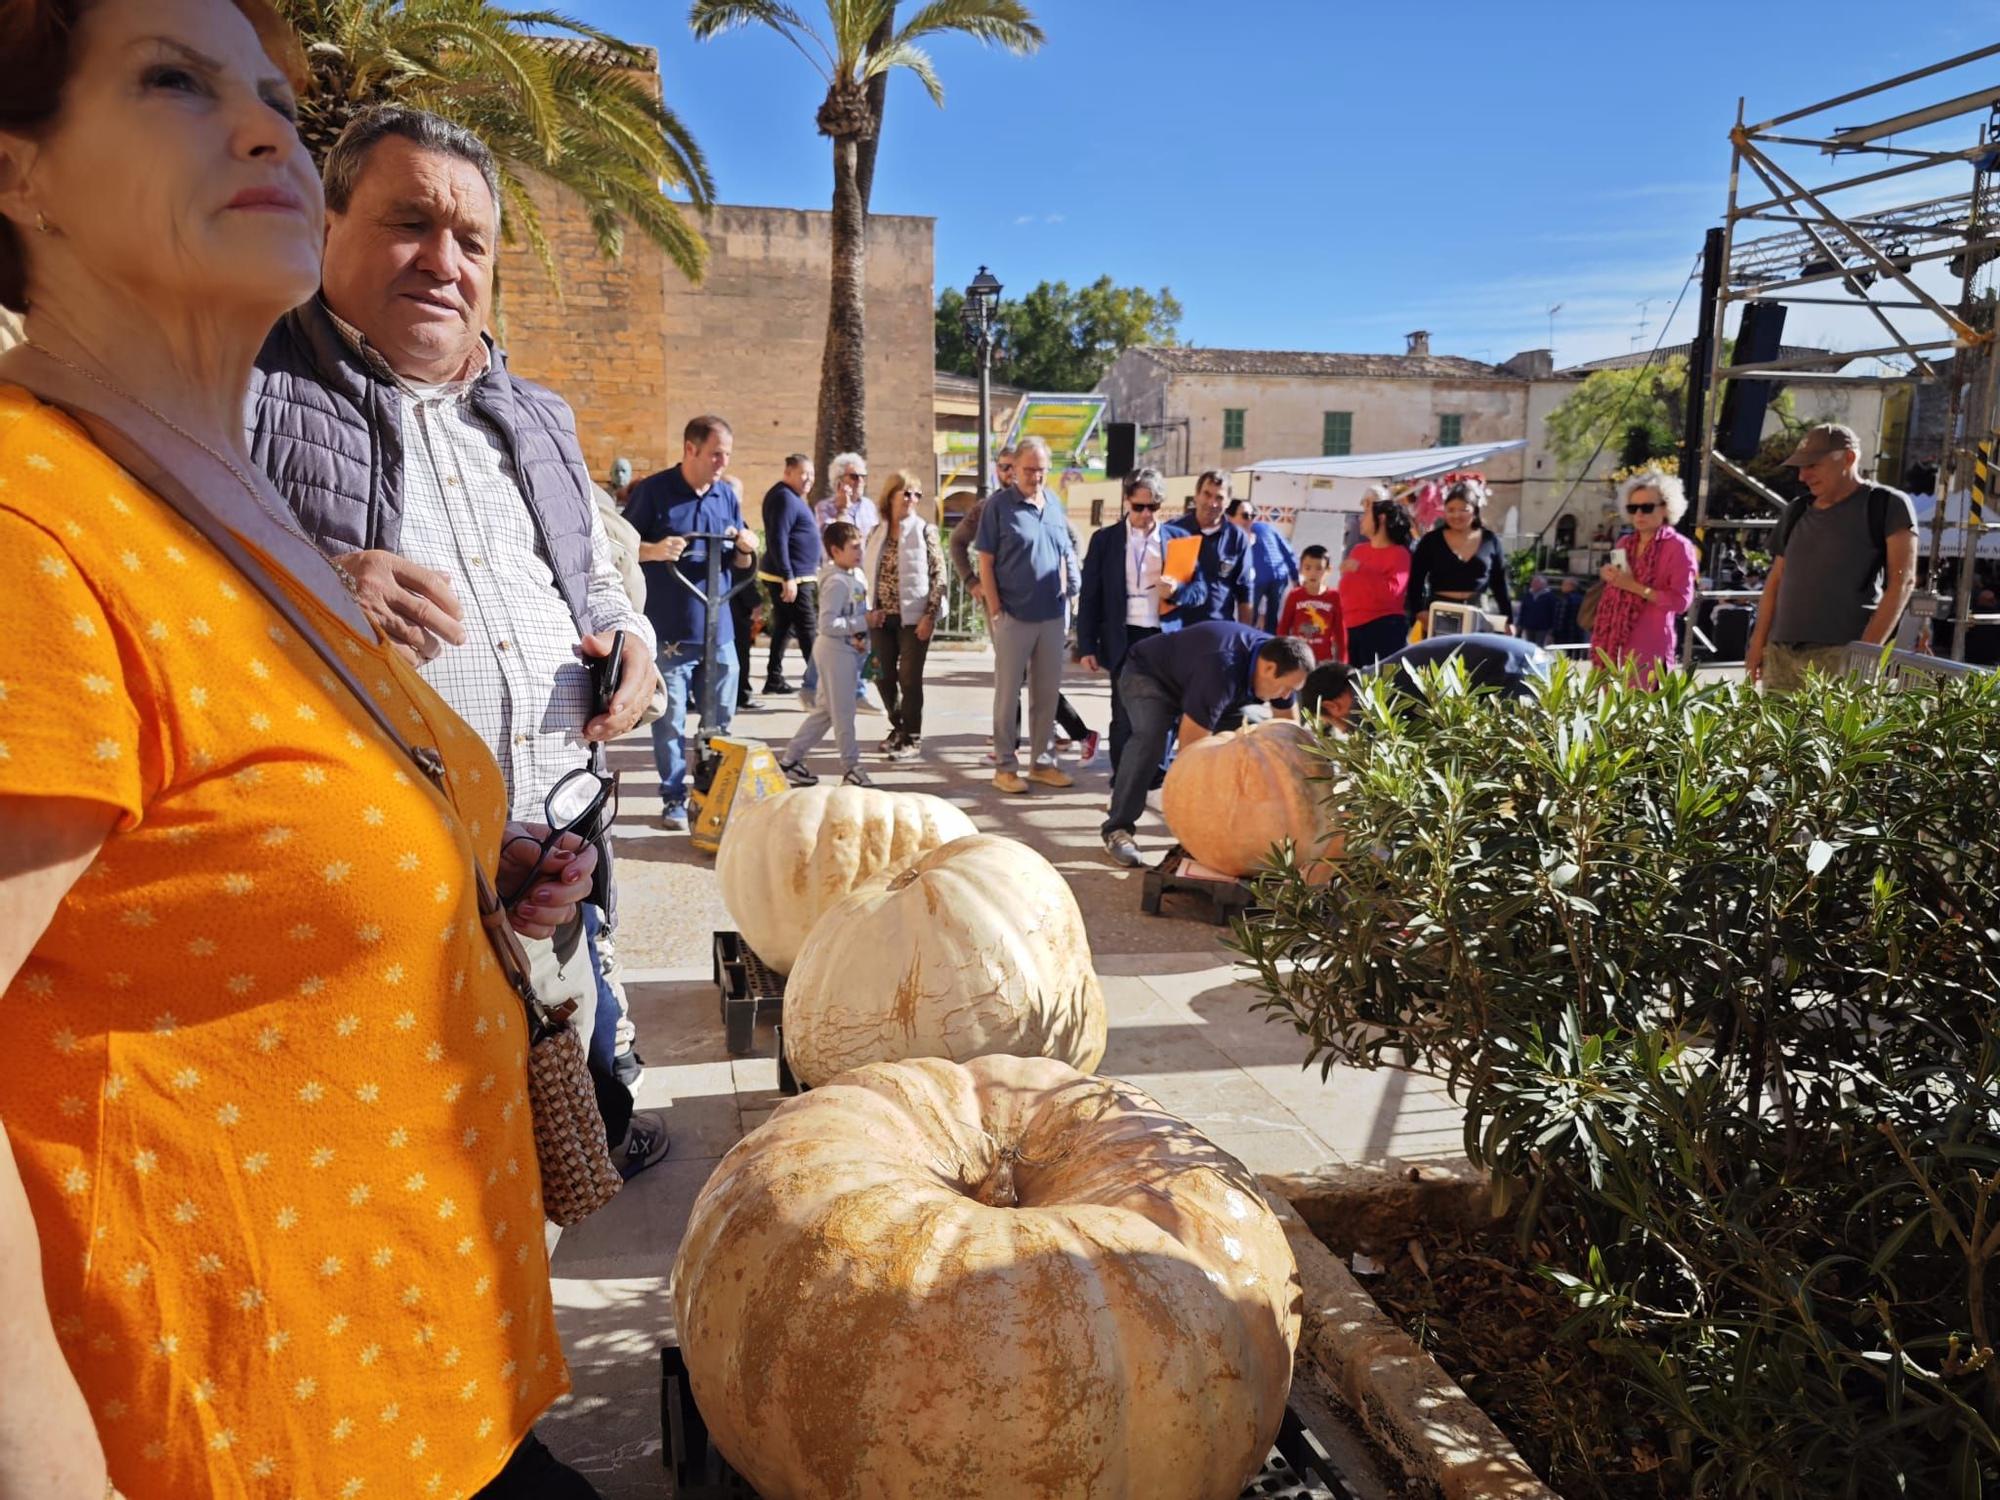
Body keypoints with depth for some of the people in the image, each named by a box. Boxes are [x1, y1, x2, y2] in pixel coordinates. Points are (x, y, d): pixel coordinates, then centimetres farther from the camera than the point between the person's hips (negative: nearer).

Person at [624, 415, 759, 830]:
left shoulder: (727, 493, 10)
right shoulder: (653, 490, -6)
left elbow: (741, 559, 17)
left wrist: (748, 546, -6)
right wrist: (654, 550, -23)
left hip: (719, 629, 5)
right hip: (669, 632, -5)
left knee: (720, 722, 12)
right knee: (670, 722, 1)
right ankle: (674, 799, 12)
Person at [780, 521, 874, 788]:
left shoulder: (856, 576, 10)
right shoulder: (836, 582, -19)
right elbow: (828, 625, -26)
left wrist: (859, 636, 2)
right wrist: (863, 623, -23)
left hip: (847, 648, 10)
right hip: (836, 648, -10)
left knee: (825, 710, 15)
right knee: (843, 711, -1)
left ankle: (790, 760, 22)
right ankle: (851, 768, 8)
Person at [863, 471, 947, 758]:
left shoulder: (925, 531, -4)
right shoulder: (876, 533, 8)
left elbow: (939, 575, -6)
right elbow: (866, 573, 12)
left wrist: (929, 616, -12)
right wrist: (868, 610, 0)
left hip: (913, 617, -4)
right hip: (882, 617, 4)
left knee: (910, 678, -1)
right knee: (885, 677, 9)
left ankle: (912, 737, 12)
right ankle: (898, 727, 28)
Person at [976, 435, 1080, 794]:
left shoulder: (1055, 504, 11)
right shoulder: (999, 505, -5)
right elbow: (986, 562, -6)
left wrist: (1066, 609, 12)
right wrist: (995, 610, -11)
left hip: (1053, 616, 5)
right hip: (1014, 615, -5)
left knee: (1047, 693, 11)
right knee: (1008, 693, 2)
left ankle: (1042, 762, 21)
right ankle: (1004, 766, 10)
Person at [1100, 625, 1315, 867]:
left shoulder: (1277, 659, -16)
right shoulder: (1221, 672, -42)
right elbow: (1191, 747, -40)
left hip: (1192, 682, 8)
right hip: (1148, 676, -8)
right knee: (1151, 737, -36)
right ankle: (1117, 829, -26)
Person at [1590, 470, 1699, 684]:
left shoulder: (1678, 546, -3)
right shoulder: (1625, 543, 16)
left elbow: (1681, 600, -10)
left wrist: (1634, 586, -15)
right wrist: (1609, 576, 5)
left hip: (1650, 646, -6)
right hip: (1615, 641, 6)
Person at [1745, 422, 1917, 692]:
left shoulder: (1887, 505, 3)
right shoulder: (1797, 512, 19)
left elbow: (1902, 581, -4)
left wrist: (1867, 650, -13)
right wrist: (1758, 643, 11)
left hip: (1840, 653, -5)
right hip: (1780, 653, 5)